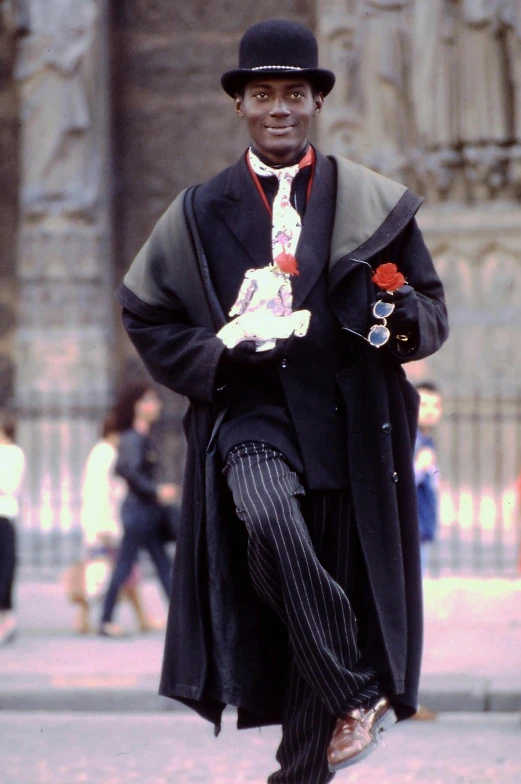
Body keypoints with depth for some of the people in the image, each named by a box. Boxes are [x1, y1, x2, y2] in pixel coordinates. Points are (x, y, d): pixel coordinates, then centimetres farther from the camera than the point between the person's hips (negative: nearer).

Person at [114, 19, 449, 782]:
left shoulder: (372, 205, 7)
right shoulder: (202, 213, 8)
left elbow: (433, 310, 11)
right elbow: (147, 317, 13)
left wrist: (402, 316, -14)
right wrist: (219, 357, -7)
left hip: (346, 426, 1)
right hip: (250, 413, -1)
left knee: (338, 593, 2)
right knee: (268, 520, -32)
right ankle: (353, 698, -20)